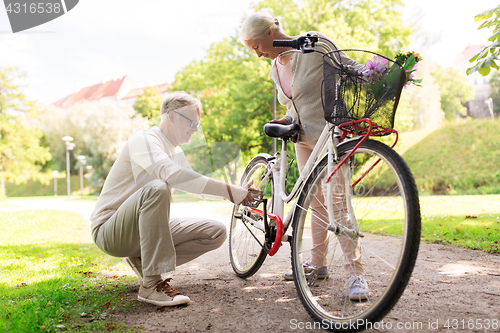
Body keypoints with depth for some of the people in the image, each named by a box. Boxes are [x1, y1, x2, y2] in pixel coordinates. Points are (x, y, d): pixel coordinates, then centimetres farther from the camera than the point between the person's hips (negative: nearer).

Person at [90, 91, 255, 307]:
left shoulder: (176, 152, 13)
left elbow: (197, 186, 18)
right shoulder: (145, 140, -16)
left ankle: (144, 261, 0)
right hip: (110, 231, -8)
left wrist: (240, 194, 0)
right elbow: (172, 174, -36)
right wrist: (229, 191, -39)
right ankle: (151, 284, -34)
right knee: (157, 189, -38)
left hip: (145, 229, 8)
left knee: (216, 232, -8)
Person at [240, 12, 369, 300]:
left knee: (336, 200, -15)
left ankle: (356, 273, -13)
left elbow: (347, 66, -7)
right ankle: (318, 263, 22)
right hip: (304, 139, 7)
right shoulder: (276, 67, 15)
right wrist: (286, 120, 1)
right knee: (317, 203, 12)